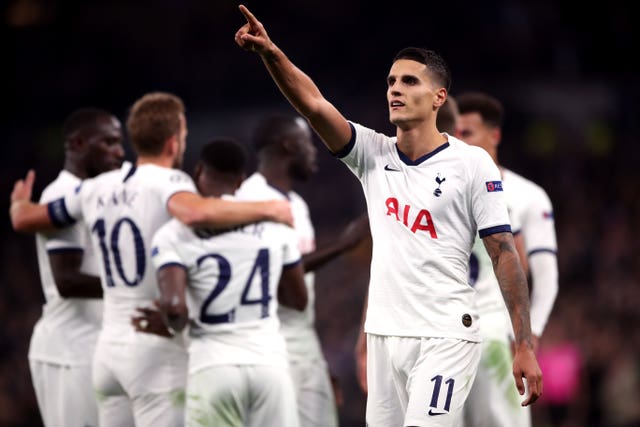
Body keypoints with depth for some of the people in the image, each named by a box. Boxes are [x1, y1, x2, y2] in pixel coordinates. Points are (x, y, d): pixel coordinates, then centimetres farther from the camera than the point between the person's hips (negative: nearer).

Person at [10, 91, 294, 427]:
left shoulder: (96, 189, 9)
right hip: (157, 348, -7)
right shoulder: (167, 183, -12)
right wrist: (268, 209, -24)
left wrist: (20, 202, 45)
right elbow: (197, 212, -36)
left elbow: (24, 219, 21)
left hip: (109, 346, 7)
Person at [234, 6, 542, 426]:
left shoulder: (472, 163, -5)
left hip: (445, 339, -5)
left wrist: (525, 347, -11)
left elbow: (504, 253, -6)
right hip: (384, 337, 5)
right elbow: (314, 104, -8)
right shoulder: (373, 153, 6)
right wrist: (271, 53, -26)